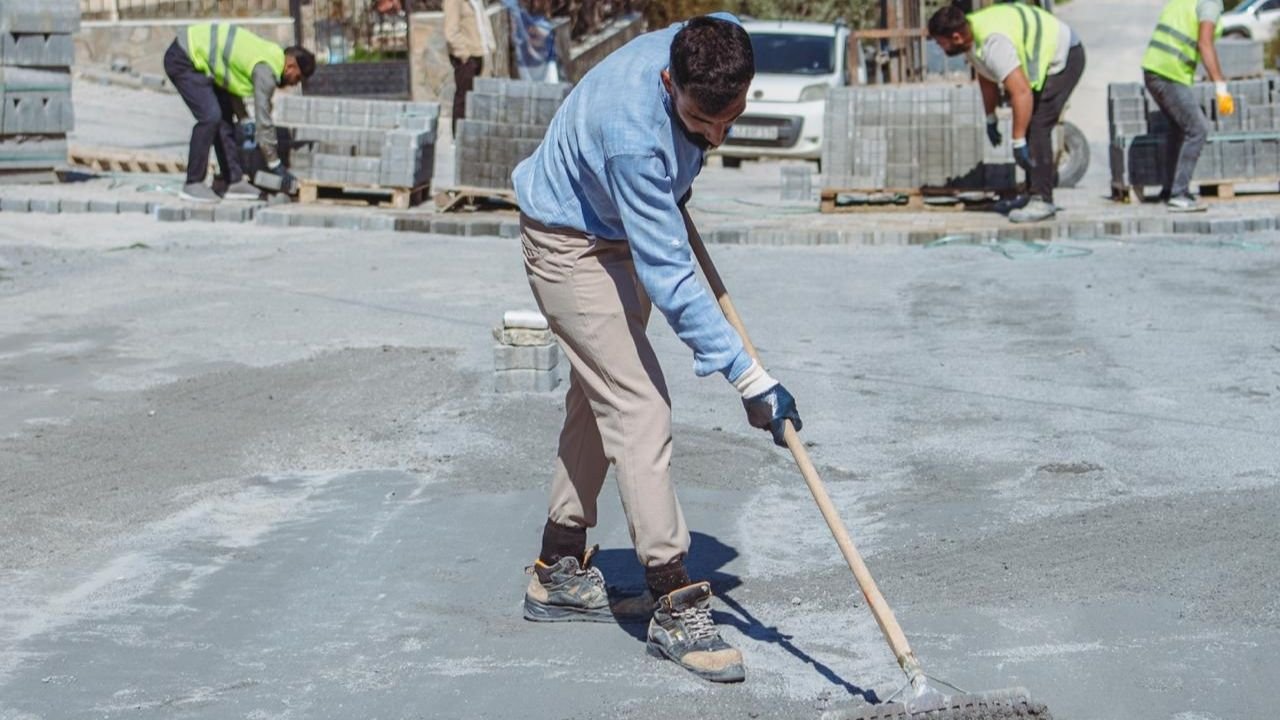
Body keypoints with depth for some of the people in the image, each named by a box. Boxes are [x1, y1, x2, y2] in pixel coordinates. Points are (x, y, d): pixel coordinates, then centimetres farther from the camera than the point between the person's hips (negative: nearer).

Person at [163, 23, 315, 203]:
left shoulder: (271, 54, 7)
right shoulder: (267, 69, -21)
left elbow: (232, 82, 15)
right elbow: (263, 120, -20)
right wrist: (275, 164, -13)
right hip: (183, 60, -10)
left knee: (224, 117, 8)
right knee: (210, 117, -17)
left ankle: (234, 181, 11)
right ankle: (193, 185, -9)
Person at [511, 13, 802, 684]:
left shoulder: (722, 40, -20)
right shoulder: (632, 133, -40)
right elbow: (669, 277, -38)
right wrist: (748, 377, -38)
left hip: (622, 234, 8)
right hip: (570, 244, -8)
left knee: (598, 398, 15)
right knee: (638, 411, -15)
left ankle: (559, 575, 27)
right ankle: (674, 606, -13)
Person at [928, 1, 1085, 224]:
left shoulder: (993, 44, -36)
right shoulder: (972, 39, -4)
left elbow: (1022, 93, -40)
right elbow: (986, 79, 13)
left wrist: (1018, 143, -38)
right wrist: (990, 119, 19)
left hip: (1063, 58, -10)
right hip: (1046, 58, 10)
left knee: (1037, 127, -17)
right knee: (1027, 126, 12)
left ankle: (1041, 201, -16)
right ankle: (1035, 193, 20)